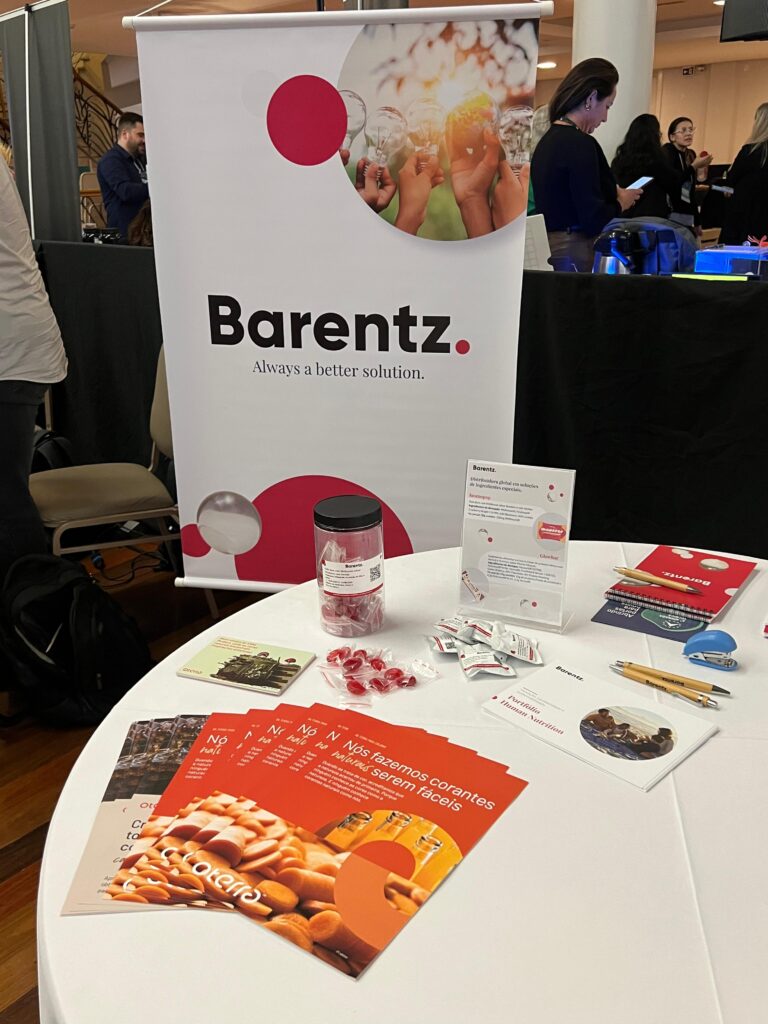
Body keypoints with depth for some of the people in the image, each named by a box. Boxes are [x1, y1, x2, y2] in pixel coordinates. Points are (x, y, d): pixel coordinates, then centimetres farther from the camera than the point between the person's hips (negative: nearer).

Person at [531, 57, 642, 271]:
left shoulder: (548, 139, 12)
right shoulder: (580, 144, -14)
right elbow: (594, 220, -18)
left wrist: (613, 193, 15)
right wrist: (621, 203, 0)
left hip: (548, 247, 9)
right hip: (573, 254, -9)